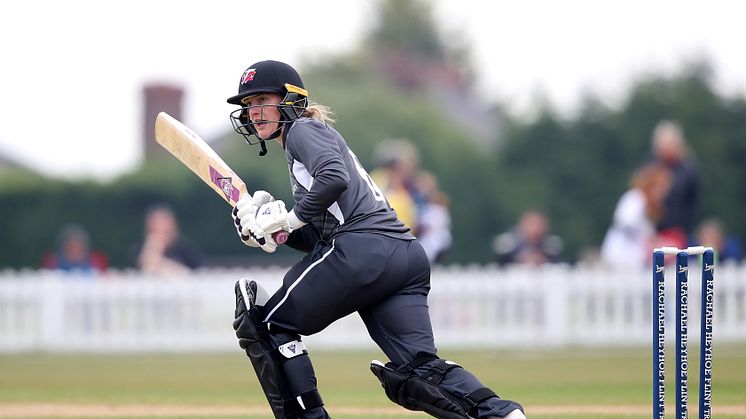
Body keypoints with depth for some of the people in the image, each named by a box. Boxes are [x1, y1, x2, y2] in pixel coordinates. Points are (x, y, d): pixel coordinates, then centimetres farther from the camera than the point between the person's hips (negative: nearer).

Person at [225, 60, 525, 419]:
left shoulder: (305, 130, 5)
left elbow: (334, 178, -17)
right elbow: (317, 239, 27)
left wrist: (289, 219, -7)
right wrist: (270, 225, 13)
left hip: (363, 250, -9)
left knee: (268, 323, 5)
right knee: (419, 372, -5)